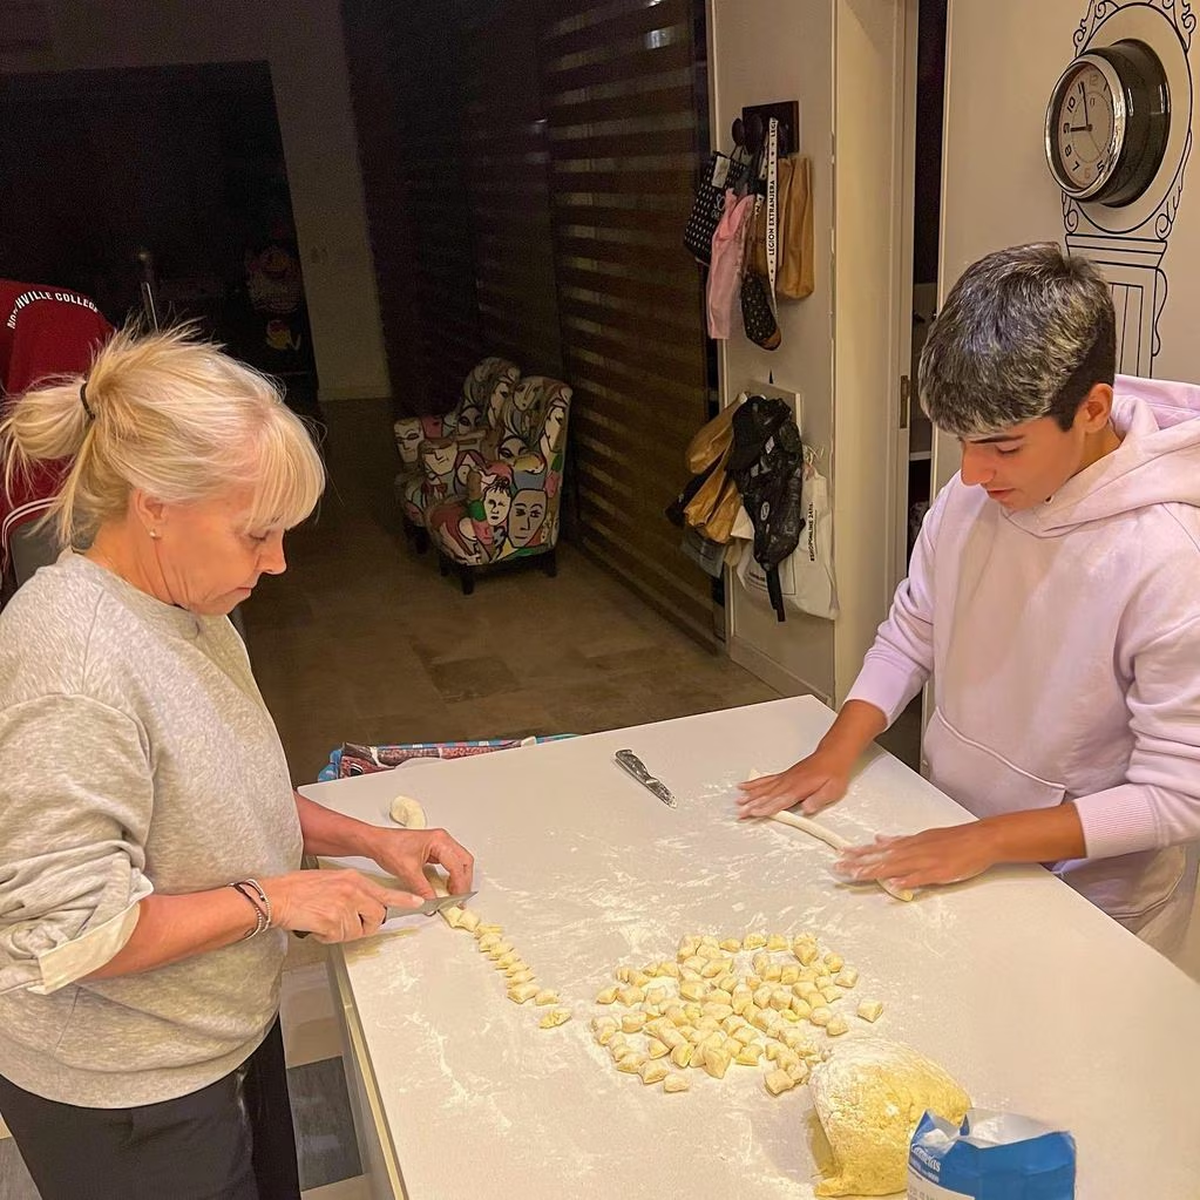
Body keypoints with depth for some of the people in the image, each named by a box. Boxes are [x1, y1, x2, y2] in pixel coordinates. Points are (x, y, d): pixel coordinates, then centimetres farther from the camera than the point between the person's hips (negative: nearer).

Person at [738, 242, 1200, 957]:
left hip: (1091, 904, -5)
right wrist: (838, 751, -10)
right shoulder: (969, 496, -11)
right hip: (950, 847, 5)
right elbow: (911, 635, 3)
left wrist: (987, 840, -28)